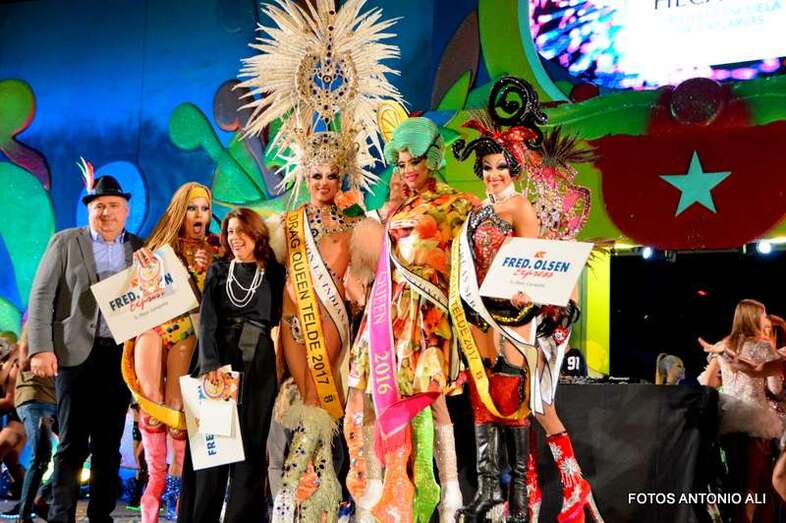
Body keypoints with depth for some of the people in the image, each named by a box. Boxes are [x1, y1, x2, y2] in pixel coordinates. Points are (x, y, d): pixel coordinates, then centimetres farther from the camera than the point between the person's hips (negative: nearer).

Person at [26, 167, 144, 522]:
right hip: (77, 353, -2)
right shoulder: (65, 242, 5)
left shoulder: (140, 248, 10)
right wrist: (40, 349, -10)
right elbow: (42, 296, 0)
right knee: (73, 444, 0)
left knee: (109, 445, 7)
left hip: (122, 355, 2)